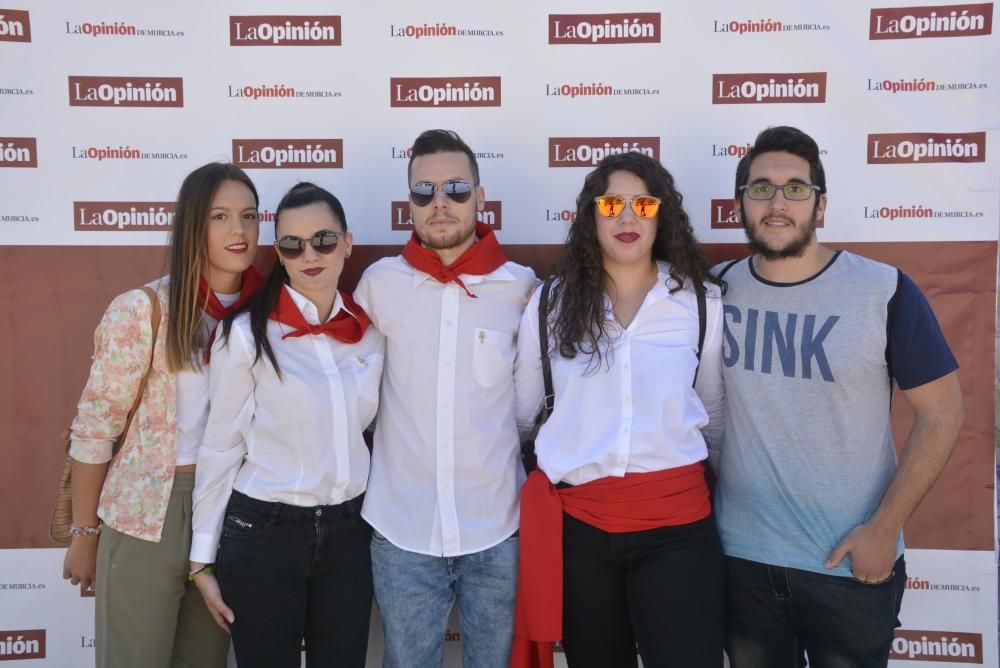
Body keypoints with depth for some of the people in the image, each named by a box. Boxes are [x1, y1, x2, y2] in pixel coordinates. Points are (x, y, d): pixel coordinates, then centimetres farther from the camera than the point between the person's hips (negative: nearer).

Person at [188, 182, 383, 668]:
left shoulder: (370, 333, 3)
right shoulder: (246, 334, -9)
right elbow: (220, 448, -6)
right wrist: (203, 559, -4)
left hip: (347, 533, 4)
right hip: (262, 534, -3)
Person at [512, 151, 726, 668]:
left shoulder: (703, 301, -2)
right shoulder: (549, 304, 0)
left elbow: (714, 411, 12)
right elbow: (520, 411, 10)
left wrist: (707, 470, 20)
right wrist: (521, 482, 15)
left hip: (676, 524, -1)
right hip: (576, 524, 1)